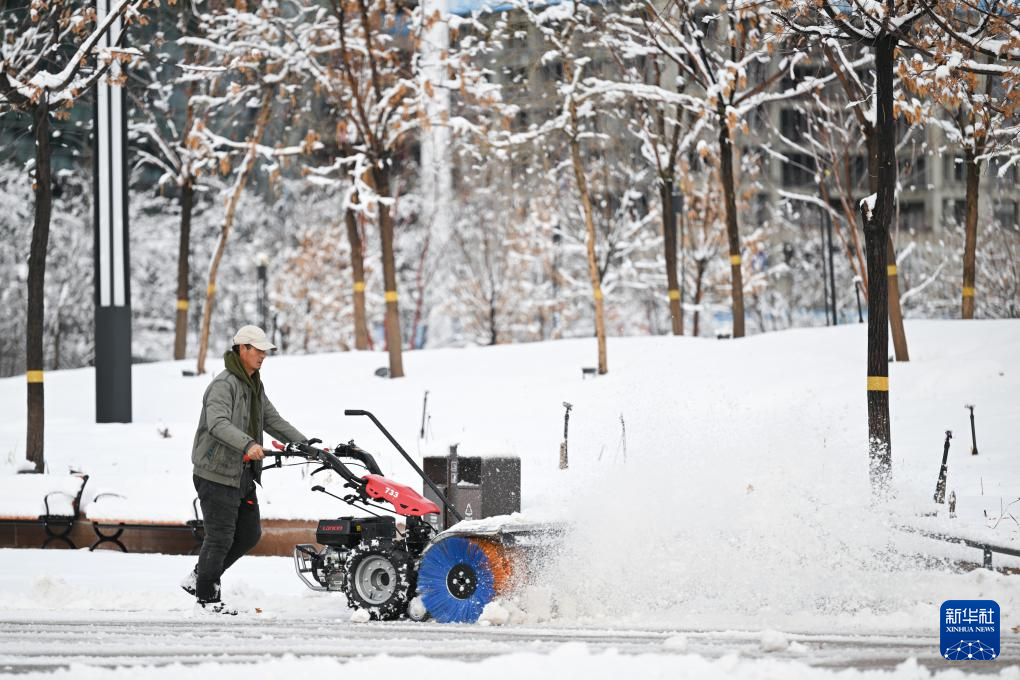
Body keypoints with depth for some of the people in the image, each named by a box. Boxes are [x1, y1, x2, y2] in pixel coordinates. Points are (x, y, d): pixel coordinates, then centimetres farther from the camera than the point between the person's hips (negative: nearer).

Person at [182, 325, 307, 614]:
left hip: (243, 474, 9)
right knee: (220, 536, -4)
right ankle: (206, 596, 10)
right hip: (216, 473, -9)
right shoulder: (224, 384, -17)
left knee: (249, 533, 12)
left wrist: (306, 445, 6)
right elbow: (218, 424, -31)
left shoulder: (255, 387, 15)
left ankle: (200, 577, 25)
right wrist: (248, 444, -46)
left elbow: (274, 421, 17)